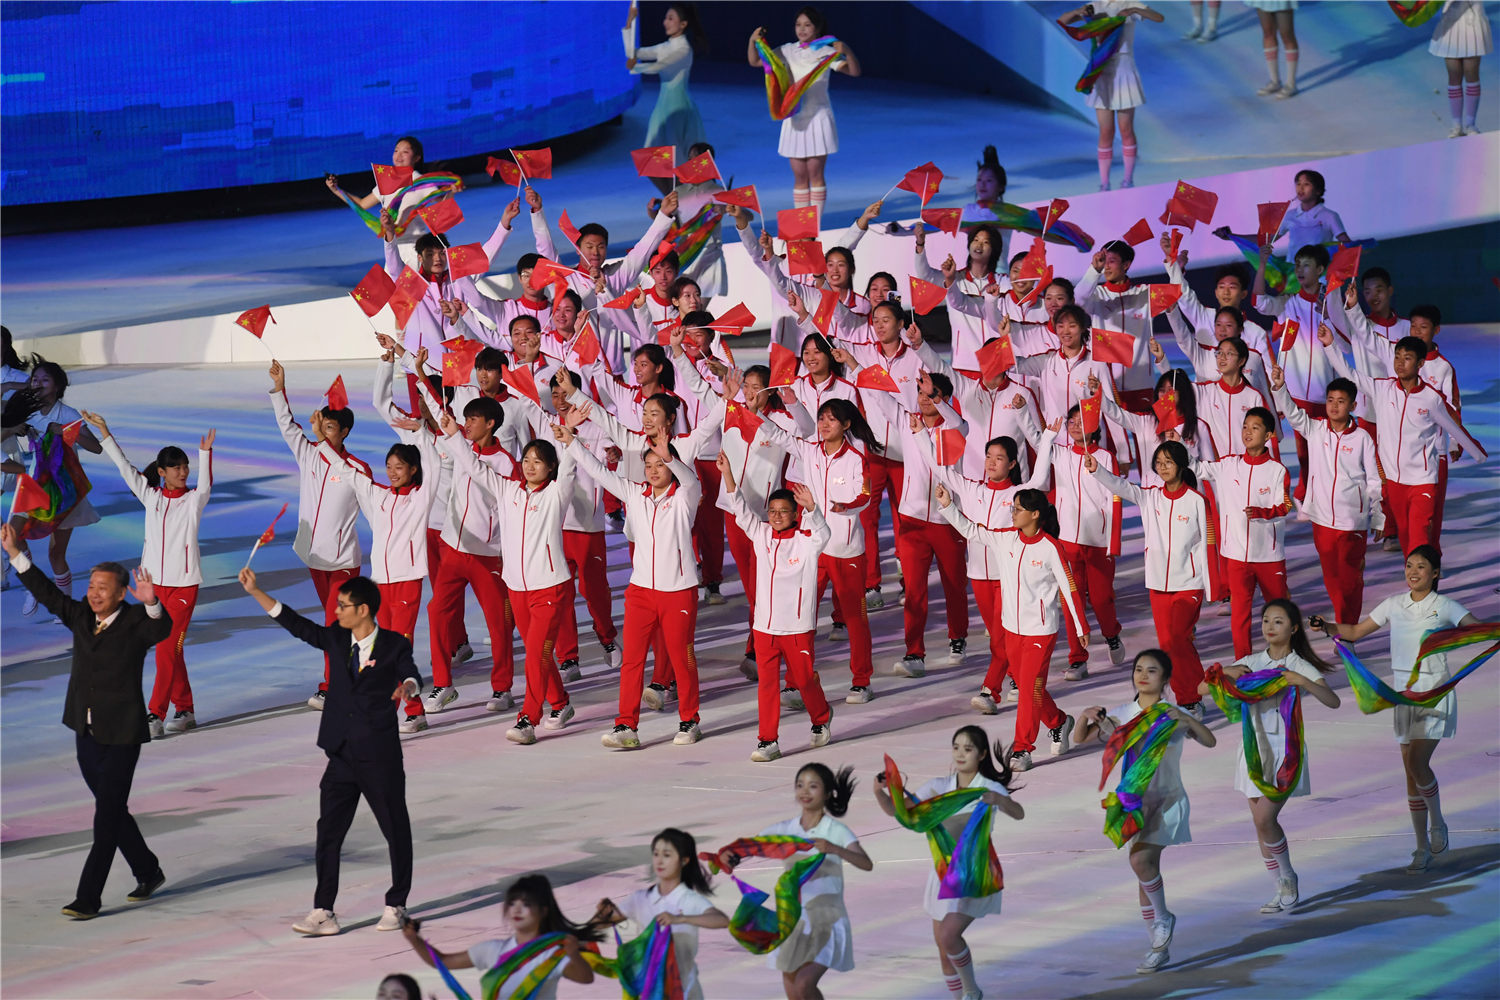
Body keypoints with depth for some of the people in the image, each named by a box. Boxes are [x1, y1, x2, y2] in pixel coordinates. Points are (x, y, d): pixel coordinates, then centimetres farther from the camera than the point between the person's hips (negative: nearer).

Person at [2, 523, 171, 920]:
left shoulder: (135, 623, -11)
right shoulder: (81, 617, 6)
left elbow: (161, 629, -30)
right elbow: (46, 592, 10)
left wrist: (152, 604, -52)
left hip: (121, 737, -7)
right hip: (86, 734, 7)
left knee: (106, 816, -5)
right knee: (113, 811, 16)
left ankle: (89, 897, -4)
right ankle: (148, 873, 33)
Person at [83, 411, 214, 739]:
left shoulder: (194, 500, -2)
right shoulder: (152, 497, 6)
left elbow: (205, 484, -22)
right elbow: (125, 468, 5)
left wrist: (205, 453, -38)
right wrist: (105, 433, 1)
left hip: (184, 584, -4)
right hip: (154, 582, 4)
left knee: (168, 647, -10)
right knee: (170, 650, 9)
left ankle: (155, 715, -10)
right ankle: (185, 711, 18)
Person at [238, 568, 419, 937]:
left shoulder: (393, 645, -5)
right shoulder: (337, 640, 8)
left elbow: (410, 673, -17)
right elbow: (295, 624, 12)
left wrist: (407, 686, -42)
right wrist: (255, 592, 9)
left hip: (380, 758, -4)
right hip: (342, 757, 5)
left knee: (395, 831, 5)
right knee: (328, 833, 0)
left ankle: (396, 906, 19)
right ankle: (323, 913, 2)